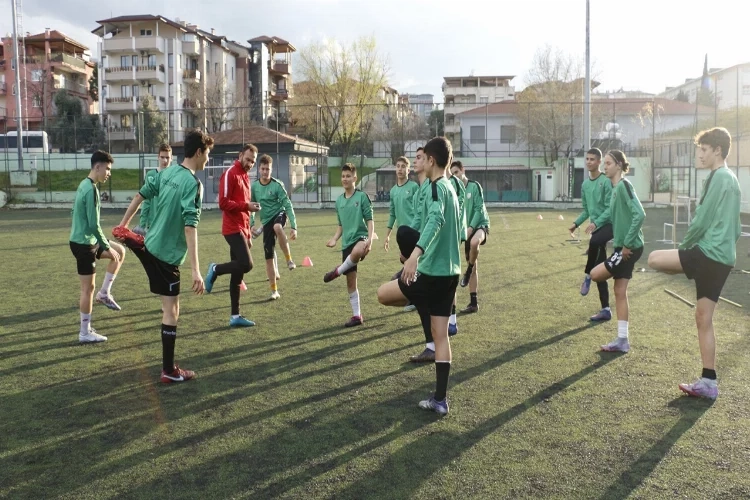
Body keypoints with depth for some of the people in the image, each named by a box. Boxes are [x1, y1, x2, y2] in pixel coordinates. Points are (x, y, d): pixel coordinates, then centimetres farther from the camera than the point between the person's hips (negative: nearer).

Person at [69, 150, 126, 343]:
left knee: (120, 251, 19)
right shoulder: (91, 190, -21)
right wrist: (107, 247, -15)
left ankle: (104, 293, 18)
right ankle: (85, 333, 9)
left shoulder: (84, 184, 9)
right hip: (84, 243, -10)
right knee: (88, 287, -1)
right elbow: (94, 225, -24)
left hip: (83, 240, 10)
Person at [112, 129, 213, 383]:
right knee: (171, 311, 3)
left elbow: (141, 194, 17)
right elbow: (190, 227, -29)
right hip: (167, 254, -6)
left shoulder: (167, 172, 5)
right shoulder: (193, 183, -21)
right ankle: (169, 371, 11)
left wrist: (124, 223, 33)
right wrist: (195, 270, -32)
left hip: (149, 244, 6)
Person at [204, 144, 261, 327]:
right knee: (246, 264, -22)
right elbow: (223, 203, -16)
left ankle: (235, 316, 11)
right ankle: (215, 270, 3)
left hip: (241, 229, 9)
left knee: (238, 274, 7)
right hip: (233, 229, -9)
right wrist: (246, 205, -21)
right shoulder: (230, 174, -8)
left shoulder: (246, 177, 20)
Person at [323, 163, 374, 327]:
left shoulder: (362, 196, -3)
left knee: (356, 252, -42)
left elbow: (369, 219, -6)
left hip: (361, 237, -6)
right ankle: (356, 315, 17)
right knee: (351, 281, 6)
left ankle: (337, 271, -13)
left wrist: (370, 239, -19)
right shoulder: (339, 200, 13)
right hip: (347, 243, 6)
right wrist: (334, 239, 5)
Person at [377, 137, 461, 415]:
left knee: (384, 294, 10)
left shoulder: (437, 187, -12)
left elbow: (436, 219, -33)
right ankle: (440, 400, 12)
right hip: (450, 271, 9)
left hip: (432, 272, -9)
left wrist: (416, 253, -47)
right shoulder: (451, 188, 16)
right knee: (441, 335, 9)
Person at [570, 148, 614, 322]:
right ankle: (605, 309, 12)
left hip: (608, 225, -7)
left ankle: (587, 275, -15)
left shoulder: (606, 181, -8)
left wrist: (596, 223, -25)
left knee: (594, 242, -40)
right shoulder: (585, 185, 14)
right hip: (597, 227, 7)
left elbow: (610, 208, -14)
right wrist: (576, 223, 9)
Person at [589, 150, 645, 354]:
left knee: (595, 274, -8)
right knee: (620, 292, 10)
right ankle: (622, 341, 16)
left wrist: (627, 243, -22)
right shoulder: (615, 188, 13)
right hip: (622, 246, 9)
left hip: (630, 248, -9)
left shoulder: (624, 185, -15)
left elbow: (640, 215, -24)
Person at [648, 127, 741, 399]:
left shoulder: (719, 177, -11)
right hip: (722, 258, 9)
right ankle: (708, 383, 13)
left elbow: (702, 221, -14)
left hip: (708, 253, -9)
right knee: (703, 319, 10)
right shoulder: (731, 179, 20)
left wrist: (685, 245, 2)